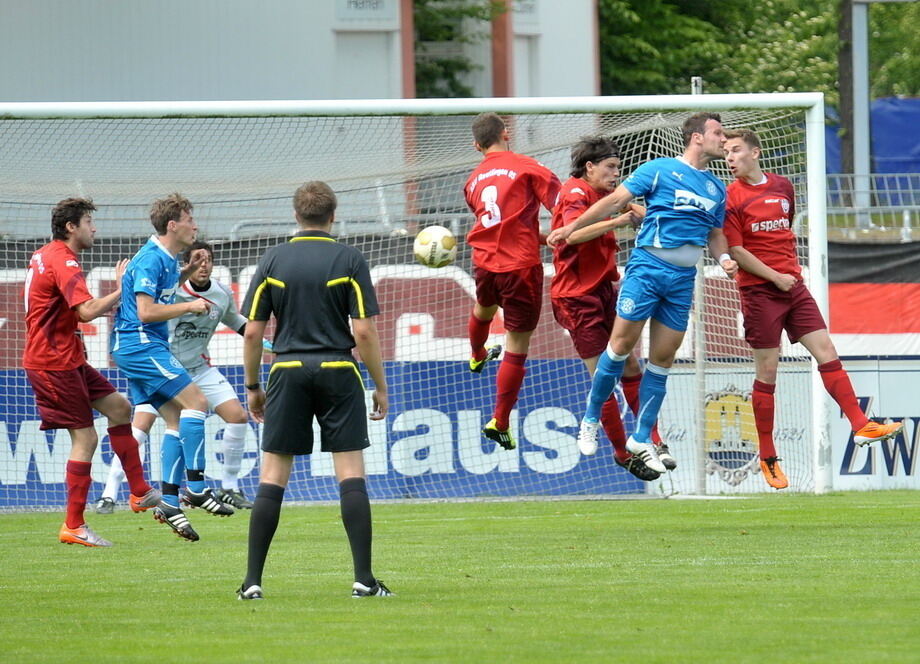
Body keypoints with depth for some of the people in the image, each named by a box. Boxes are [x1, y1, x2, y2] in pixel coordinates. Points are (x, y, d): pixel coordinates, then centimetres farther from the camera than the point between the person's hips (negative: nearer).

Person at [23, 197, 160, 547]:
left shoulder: (44, 256, 14)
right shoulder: (63, 263, -18)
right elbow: (86, 311, -31)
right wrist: (121, 291, -21)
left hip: (68, 359, 11)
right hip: (54, 364, -11)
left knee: (119, 407, 13)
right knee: (85, 438, -8)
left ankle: (140, 492, 16)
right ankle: (73, 526, -5)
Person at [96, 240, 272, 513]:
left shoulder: (223, 294, -1)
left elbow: (235, 321, 18)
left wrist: (260, 339, 10)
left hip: (200, 368, 5)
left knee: (238, 416, -4)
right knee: (140, 427, -16)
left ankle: (229, 488, 12)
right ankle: (109, 495, -10)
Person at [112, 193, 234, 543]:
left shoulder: (166, 258, 14)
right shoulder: (151, 259, -16)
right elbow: (146, 311, -23)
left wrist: (189, 270, 19)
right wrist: (190, 306, -14)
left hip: (145, 348, 11)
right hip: (139, 344, -11)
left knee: (178, 420, 6)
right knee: (195, 400, -15)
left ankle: (169, 502, 2)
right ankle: (195, 487, -15)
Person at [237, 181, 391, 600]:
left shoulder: (273, 261, 4)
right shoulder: (348, 260, -2)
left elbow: (253, 332, 3)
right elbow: (364, 331, -6)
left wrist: (252, 386, 14)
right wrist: (380, 387, 3)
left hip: (288, 372, 1)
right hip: (338, 372, -1)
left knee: (273, 476, 4)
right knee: (351, 475, 0)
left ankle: (253, 580, 1)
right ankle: (363, 578, -7)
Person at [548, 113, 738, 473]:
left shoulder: (716, 189, 15)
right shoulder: (659, 170, -2)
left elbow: (715, 234, 24)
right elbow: (615, 201, -1)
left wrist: (724, 258, 2)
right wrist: (571, 228, -4)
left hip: (683, 279, 5)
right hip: (648, 265, -5)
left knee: (663, 358, 5)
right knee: (623, 342, -8)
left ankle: (642, 438, 12)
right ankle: (591, 419, 8)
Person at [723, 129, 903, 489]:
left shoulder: (783, 187, 10)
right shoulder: (731, 198, -7)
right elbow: (735, 251, -12)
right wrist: (775, 277, -14)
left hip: (793, 285, 5)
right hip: (759, 291, -5)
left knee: (826, 351, -3)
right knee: (767, 371, -2)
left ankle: (860, 425, -3)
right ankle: (767, 457, 5)